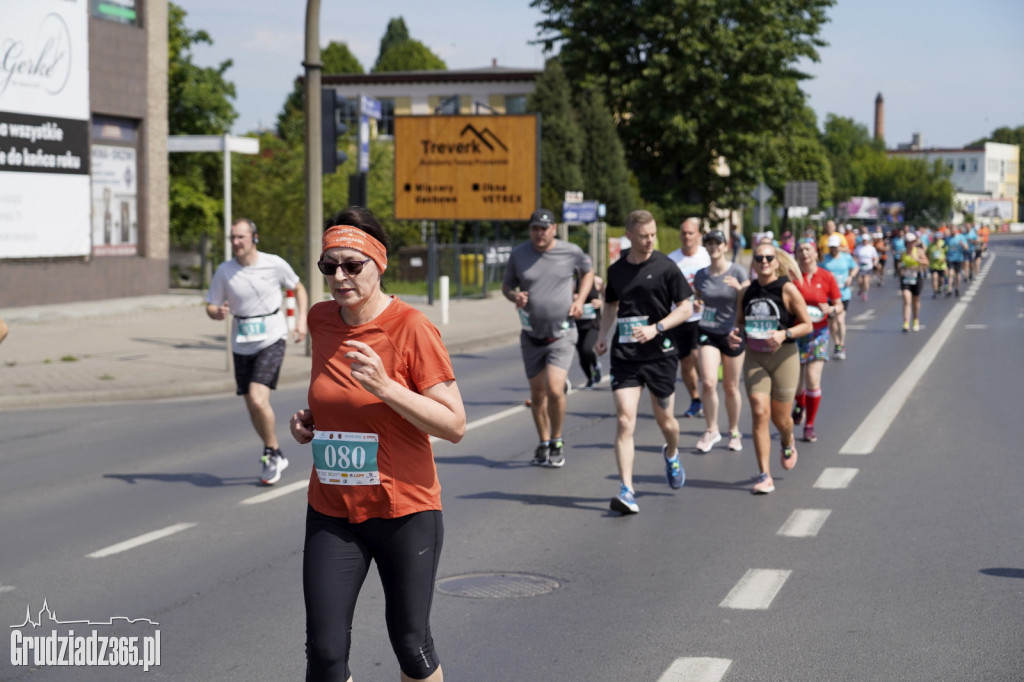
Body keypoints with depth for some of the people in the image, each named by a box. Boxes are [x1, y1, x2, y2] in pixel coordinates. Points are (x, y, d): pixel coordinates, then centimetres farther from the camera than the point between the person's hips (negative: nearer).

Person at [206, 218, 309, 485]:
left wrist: (301, 320, -1)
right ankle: (276, 455, 29)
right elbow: (211, 307, 3)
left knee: (258, 399, -20)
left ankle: (272, 454, 0)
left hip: (271, 340, -4)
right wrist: (218, 312, -20)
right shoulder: (224, 271, -3)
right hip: (242, 345, 4)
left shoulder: (275, 264, -6)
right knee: (253, 408, 8)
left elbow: (298, 288, 11)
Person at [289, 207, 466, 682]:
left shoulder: (412, 328, -14)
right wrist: (309, 418, 5)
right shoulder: (321, 320, 3)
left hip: (405, 510, -4)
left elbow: (455, 425, -15)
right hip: (332, 513, 4)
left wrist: (385, 387, -25)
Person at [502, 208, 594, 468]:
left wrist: (580, 299, 1)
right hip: (532, 336, 3)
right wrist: (514, 295, -12)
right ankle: (543, 444, 28)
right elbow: (506, 285, 11)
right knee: (537, 393, 10)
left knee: (555, 390, -17)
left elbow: (588, 272, 16)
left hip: (562, 334, -3)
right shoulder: (518, 254, -1)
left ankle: (557, 442, 4)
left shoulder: (571, 252, -4)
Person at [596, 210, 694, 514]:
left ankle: (672, 455, 48)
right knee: (624, 422, -12)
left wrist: (656, 328, -16)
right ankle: (626, 491, -14)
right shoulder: (616, 270, 7)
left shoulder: (665, 267, -4)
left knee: (665, 420, 12)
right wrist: (602, 336, 6)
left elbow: (685, 307, -3)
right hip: (624, 355, 2)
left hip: (660, 353, -2)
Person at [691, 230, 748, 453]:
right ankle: (711, 430, 1)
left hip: (732, 334, -1)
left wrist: (739, 289, -27)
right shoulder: (700, 275, 3)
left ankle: (734, 432, 26)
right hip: (708, 333, 2)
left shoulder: (737, 272, -6)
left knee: (731, 387, 7)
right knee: (708, 382, -15)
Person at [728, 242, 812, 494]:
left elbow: (807, 325, -4)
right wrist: (735, 333, -4)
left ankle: (788, 443, 46)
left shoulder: (787, 289, -7)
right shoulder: (747, 292, 5)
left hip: (784, 357, -2)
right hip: (754, 357, 2)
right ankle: (764, 475, -9)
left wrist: (784, 334, -21)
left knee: (780, 418, 7)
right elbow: (741, 321, 19)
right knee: (759, 413, -12)